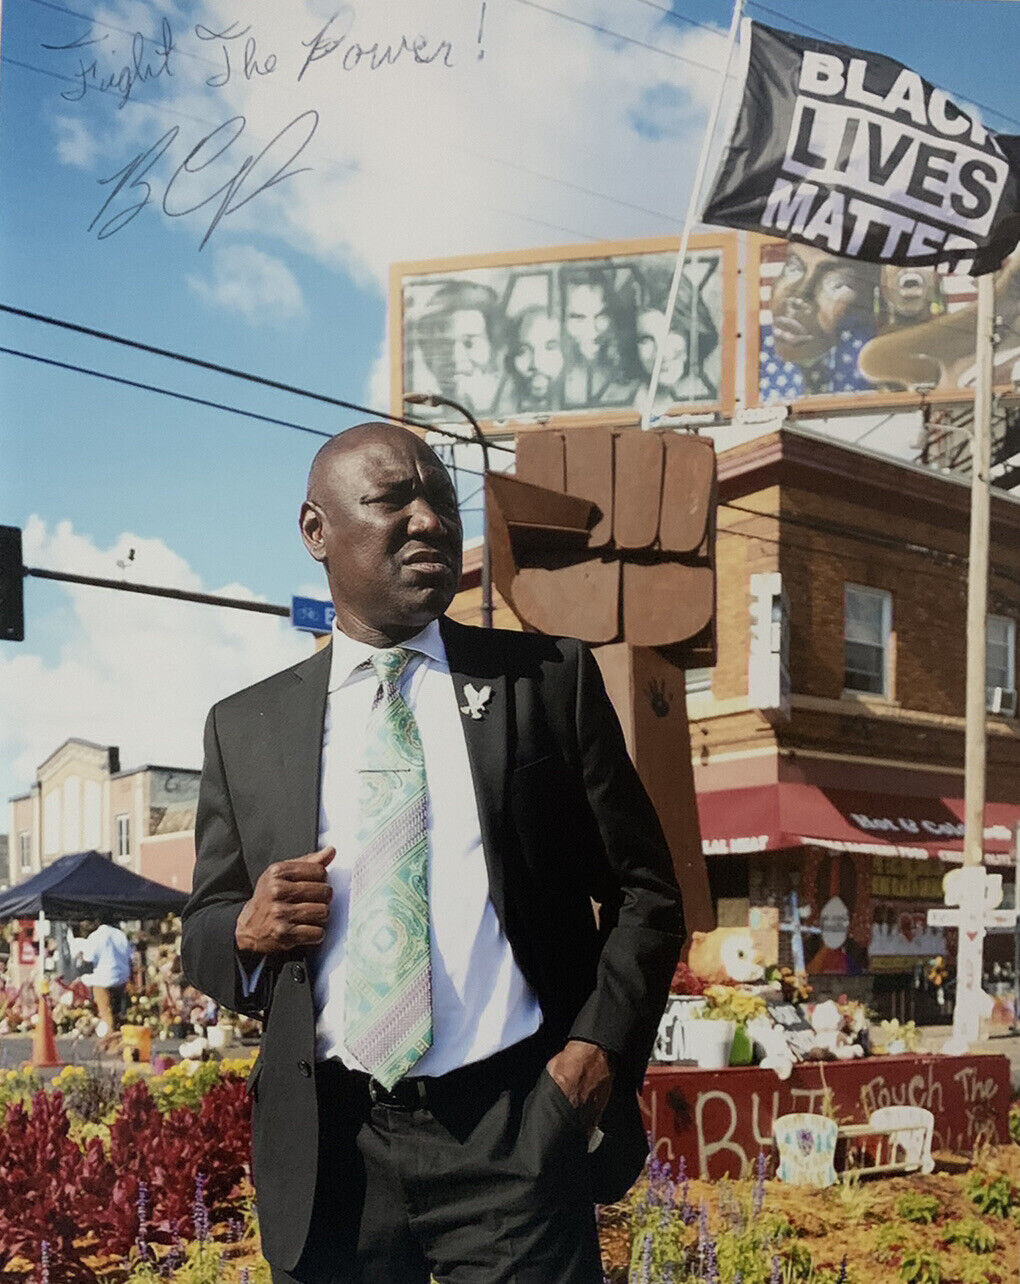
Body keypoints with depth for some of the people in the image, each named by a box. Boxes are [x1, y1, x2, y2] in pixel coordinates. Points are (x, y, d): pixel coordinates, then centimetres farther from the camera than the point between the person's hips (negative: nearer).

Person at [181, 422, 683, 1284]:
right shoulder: (244, 728, 7)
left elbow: (644, 892, 5)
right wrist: (245, 930, -9)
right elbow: (205, 932, 13)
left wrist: (604, 1045, -10)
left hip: (515, 1130, -1)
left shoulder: (550, 679, 3)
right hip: (329, 1146, 2)